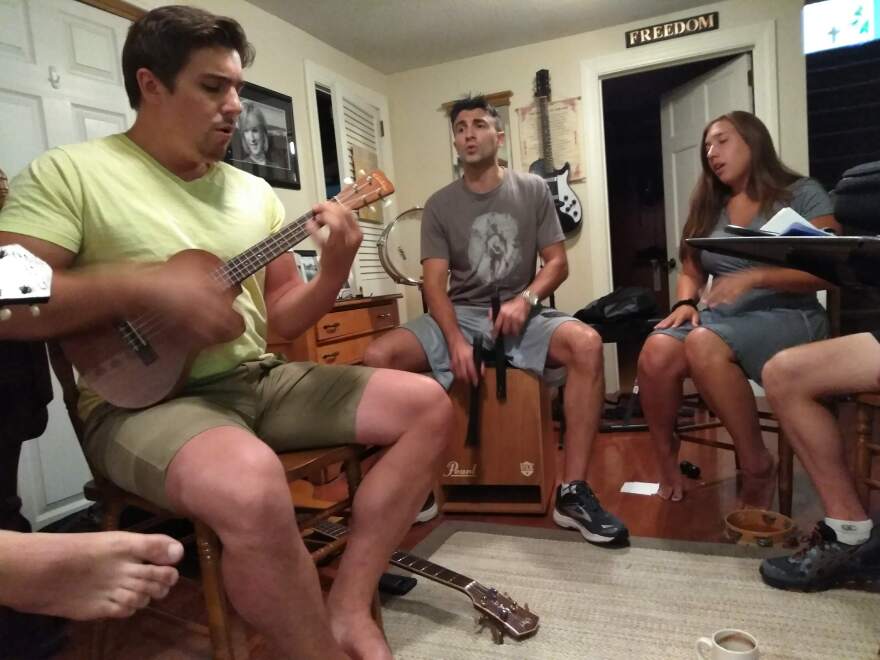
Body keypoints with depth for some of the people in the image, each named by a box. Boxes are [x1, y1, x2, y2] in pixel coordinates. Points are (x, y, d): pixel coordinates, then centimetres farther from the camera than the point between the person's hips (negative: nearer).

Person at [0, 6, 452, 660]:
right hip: (143, 398, -6)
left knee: (429, 405, -5)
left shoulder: (254, 191, 13)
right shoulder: (70, 172, -2)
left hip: (258, 379, 7)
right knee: (253, 489, -39)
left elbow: (282, 316, 12)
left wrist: (335, 268, -7)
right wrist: (144, 286, -20)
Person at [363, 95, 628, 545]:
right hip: (460, 315, 1)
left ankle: (573, 493, -23)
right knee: (378, 356, -24)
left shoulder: (533, 190, 6)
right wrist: (455, 342, -21)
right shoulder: (439, 205, 5)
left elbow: (557, 263, 3)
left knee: (587, 344, -32)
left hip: (521, 312, 0)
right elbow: (435, 283, -4)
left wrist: (526, 298, -18)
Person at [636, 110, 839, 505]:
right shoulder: (708, 208, 18)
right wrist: (685, 303, -6)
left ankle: (757, 465, -17)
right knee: (656, 351, -30)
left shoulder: (802, 194, 3)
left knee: (703, 345, -37)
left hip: (788, 317, -4)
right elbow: (690, 273, 17)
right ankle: (666, 459, -8)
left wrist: (754, 278, -21)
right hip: (720, 316, 4)